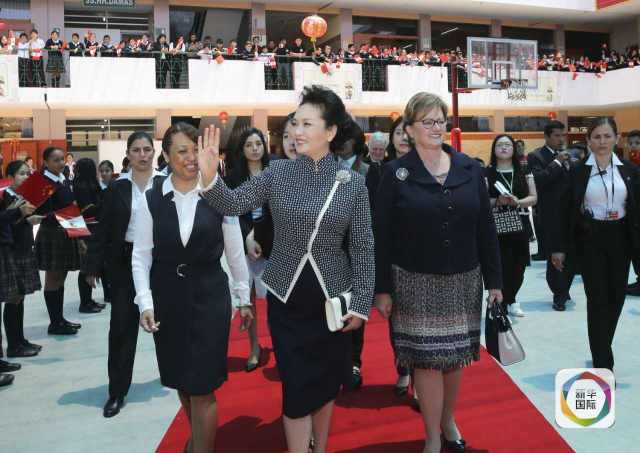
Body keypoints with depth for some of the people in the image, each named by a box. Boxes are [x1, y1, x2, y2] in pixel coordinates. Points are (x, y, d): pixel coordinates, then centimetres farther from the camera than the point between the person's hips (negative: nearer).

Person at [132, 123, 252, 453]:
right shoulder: (152, 199, -3)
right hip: (167, 298, 2)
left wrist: (244, 298, 7)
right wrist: (146, 303, -12)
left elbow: (235, 252, 2)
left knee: (202, 388, -2)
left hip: (209, 297, -2)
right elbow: (141, 256, -2)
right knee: (182, 381, 18)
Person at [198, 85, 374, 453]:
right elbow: (234, 204, -6)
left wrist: (361, 304, -4)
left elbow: (363, 247, -3)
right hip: (286, 297, 0)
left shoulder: (353, 182, -6)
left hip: (332, 298, 1)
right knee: (296, 387, 3)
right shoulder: (279, 172, -5)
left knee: (326, 382, 17)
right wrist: (210, 176, -25)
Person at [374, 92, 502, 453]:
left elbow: (486, 228, 5)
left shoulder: (470, 169, 3)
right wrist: (383, 289, -8)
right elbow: (382, 235, -6)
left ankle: (449, 421, 36)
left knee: (455, 356, 14)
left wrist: (494, 280, 3)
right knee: (427, 358, 2)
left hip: (463, 280, 3)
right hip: (416, 282, -3)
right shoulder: (396, 173, -5)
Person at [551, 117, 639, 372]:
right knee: (598, 299, -3)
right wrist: (559, 247, -6)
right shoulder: (578, 172, -3)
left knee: (616, 297, 10)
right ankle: (603, 365, 4)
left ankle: (602, 350, 33)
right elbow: (565, 211, -2)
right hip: (590, 241, -3)